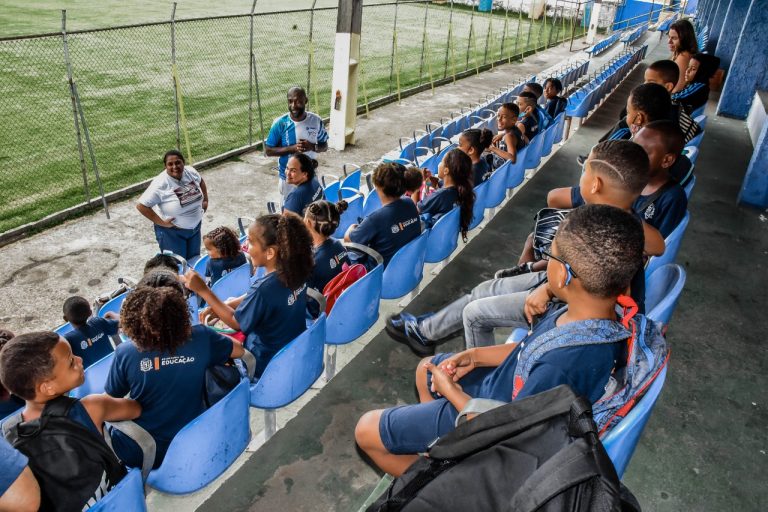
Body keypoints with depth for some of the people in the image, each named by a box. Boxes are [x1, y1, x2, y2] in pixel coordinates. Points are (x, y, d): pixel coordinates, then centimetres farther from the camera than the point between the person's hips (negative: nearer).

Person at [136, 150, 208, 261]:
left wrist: (205, 199, 7)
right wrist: (161, 222, -23)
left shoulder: (190, 171, -9)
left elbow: (201, 181, 15)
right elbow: (141, 205, -24)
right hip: (171, 232, -5)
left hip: (195, 227, 6)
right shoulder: (160, 184, -25)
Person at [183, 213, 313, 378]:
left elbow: (236, 322, -16)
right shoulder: (295, 271, -11)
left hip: (267, 363, -7)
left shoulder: (264, 288, -35)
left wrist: (203, 290, -15)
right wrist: (219, 306, 1)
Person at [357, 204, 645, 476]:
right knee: (426, 368, 29)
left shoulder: (564, 368, -42)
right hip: (505, 385, 8)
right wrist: (474, 356, -4)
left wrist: (450, 391, -15)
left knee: (366, 431, 1)